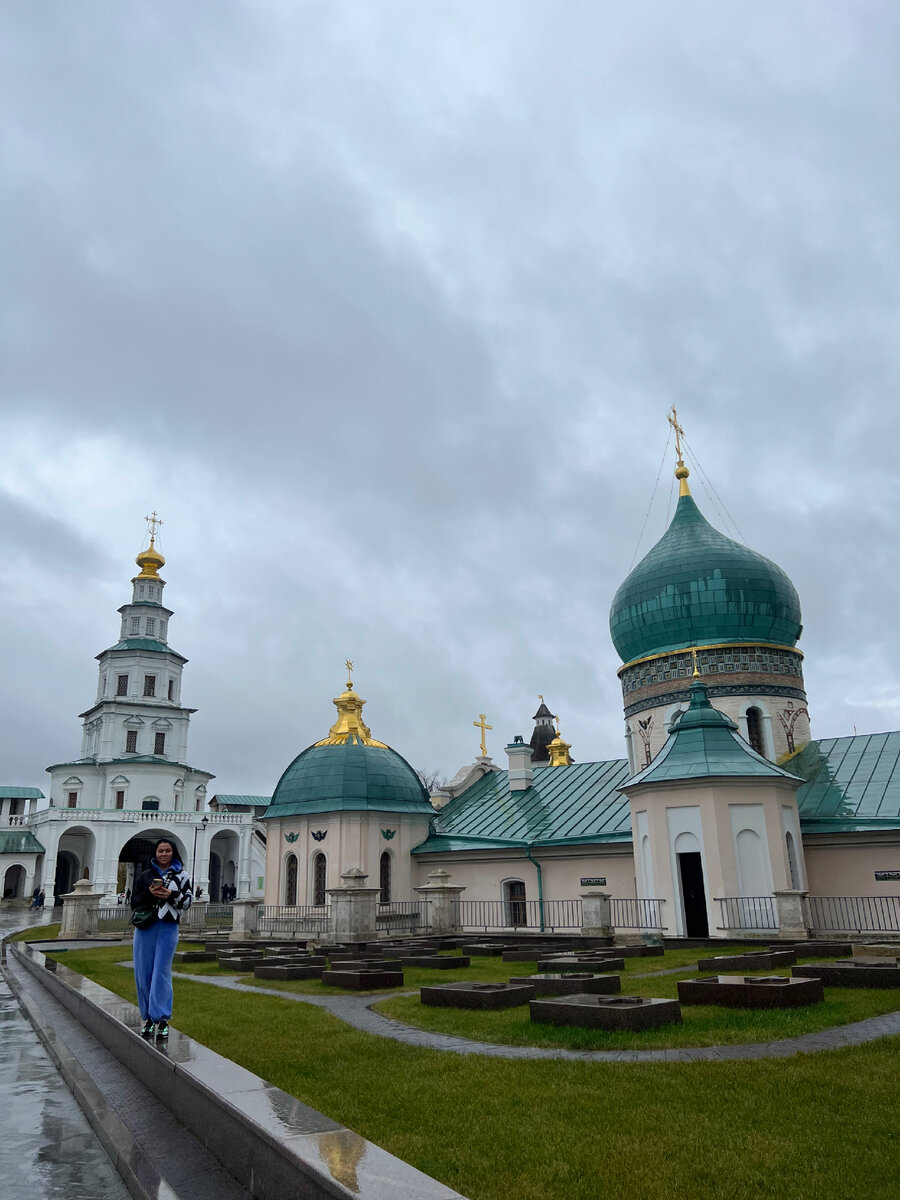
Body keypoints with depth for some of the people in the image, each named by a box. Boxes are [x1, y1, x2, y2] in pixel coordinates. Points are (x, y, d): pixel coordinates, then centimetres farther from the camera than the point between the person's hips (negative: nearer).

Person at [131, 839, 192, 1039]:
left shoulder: (181, 875, 9)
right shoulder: (144, 876, 13)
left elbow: (188, 901, 4)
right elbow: (134, 902, 8)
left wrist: (171, 895, -13)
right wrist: (149, 894, -10)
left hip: (168, 928, -2)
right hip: (145, 927, 3)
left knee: (161, 973, -7)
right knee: (143, 973, 4)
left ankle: (161, 1019, -3)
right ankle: (147, 1017, 14)